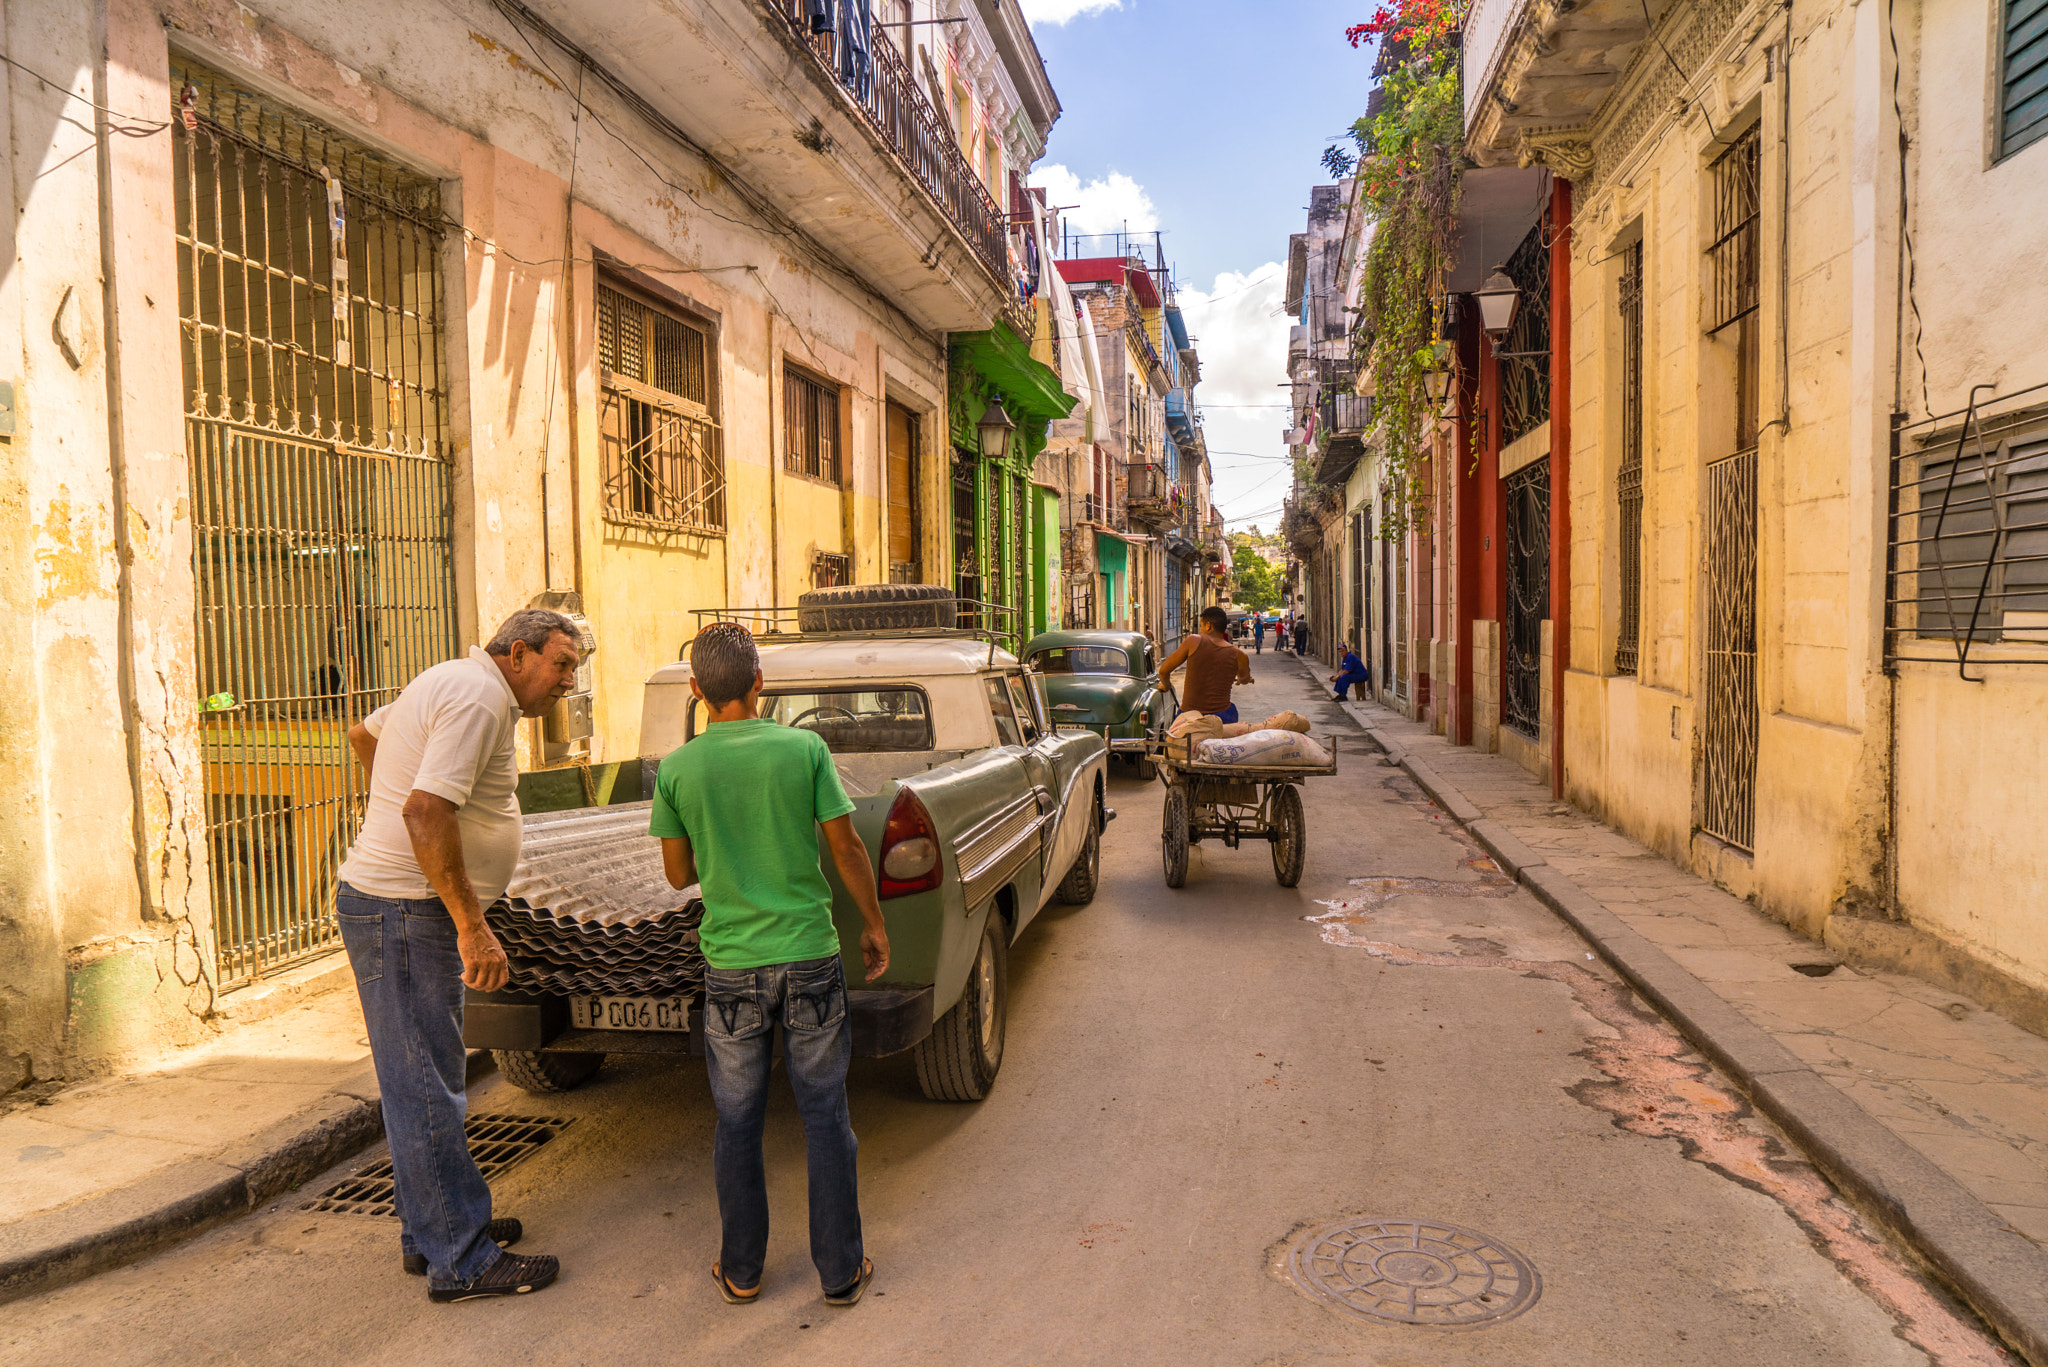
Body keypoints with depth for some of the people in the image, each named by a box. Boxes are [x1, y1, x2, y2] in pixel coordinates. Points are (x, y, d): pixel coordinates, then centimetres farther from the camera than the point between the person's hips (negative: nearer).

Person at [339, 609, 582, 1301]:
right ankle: (460, 1262, 5)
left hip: (398, 905, 11)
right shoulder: (480, 696, -18)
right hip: (406, 912, -11)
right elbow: (427, 811, -28)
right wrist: (473, 927, -26)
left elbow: (364, 733, 30)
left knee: (423, 1082, 17)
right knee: (426, 1089, -3)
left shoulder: (451, 682, 14)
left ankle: (433, 1231, 29)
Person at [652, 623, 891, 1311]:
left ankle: (741, 1271, 27)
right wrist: (873, 922, 10)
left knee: (737, 1122, 14)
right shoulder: (805, 748, -7)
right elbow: (847, 848, -3)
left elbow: (679, 874, 4)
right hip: (810, 956, 0)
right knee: (825, 1114, 11)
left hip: (731, 965, 1)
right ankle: (841, 1270, 20)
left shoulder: (676, 769, -5)